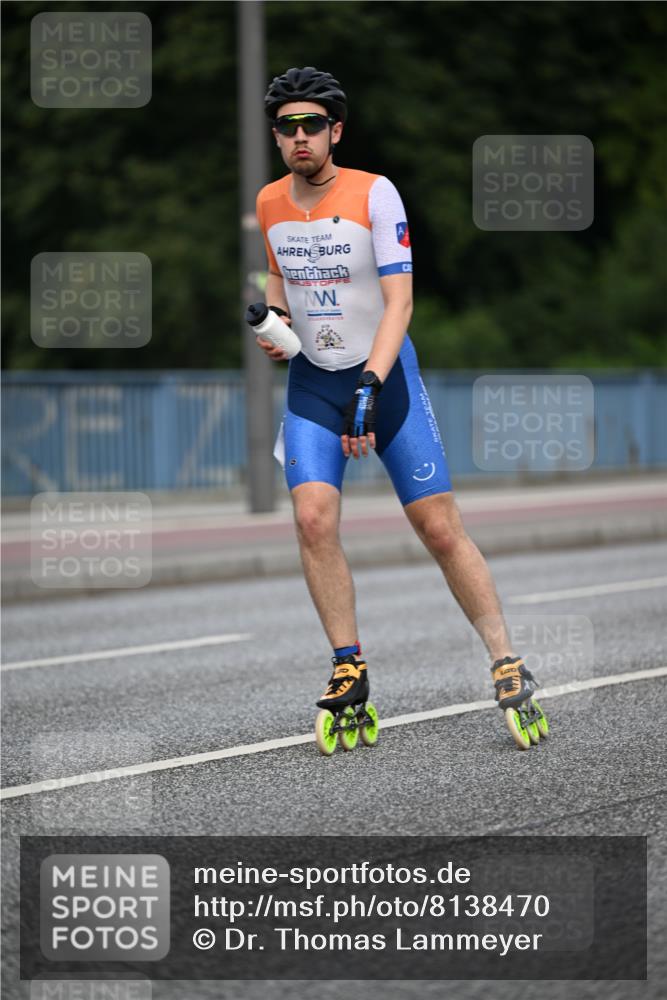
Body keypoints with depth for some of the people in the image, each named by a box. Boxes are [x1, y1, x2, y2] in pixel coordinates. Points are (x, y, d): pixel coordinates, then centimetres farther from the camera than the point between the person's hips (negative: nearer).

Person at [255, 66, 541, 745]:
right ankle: (349, 669, -3)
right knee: (313, 520, -15)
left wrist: (371, 385, -30)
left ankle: (504, 661, 7)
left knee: (440, 530, -5)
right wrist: (274, 318, 1)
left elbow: (398, 301, -19)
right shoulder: (269, 204, 1)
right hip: (312, 381, 3)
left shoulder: (374, 194, -14)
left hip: (384, 374, -3)